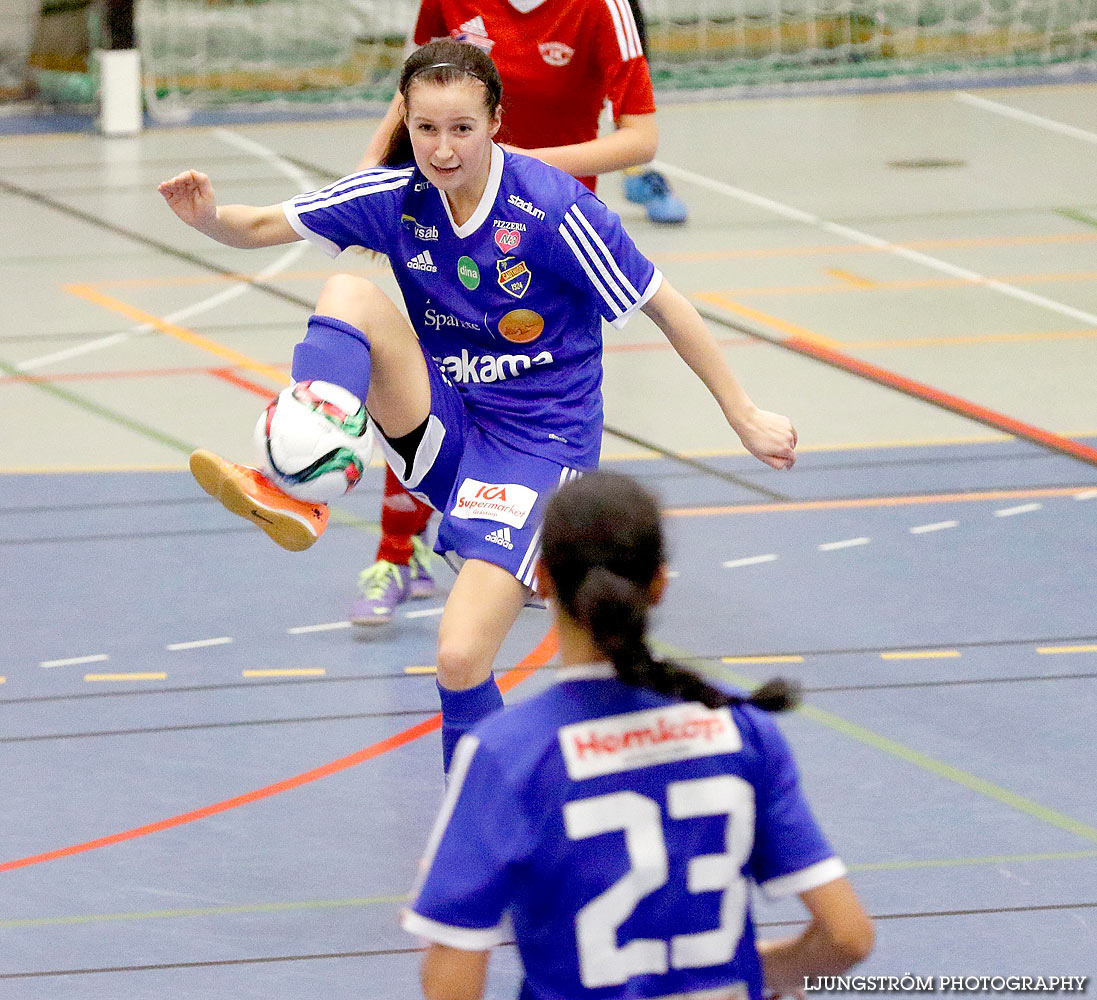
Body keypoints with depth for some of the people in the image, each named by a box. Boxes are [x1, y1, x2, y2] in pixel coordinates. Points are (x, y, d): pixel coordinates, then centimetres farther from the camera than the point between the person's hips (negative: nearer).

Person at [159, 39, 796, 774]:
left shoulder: (552, 209, -18)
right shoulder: (396, 196, -4)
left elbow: (663, 306, -9)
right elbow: (262, 226, 0)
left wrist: (745, 417, -5)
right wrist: (209, 218, -24)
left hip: (537, 446, -5)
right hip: (445, 429, 5)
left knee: (461, 661, -21)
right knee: (349, 296, -21)